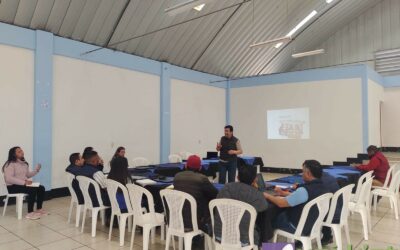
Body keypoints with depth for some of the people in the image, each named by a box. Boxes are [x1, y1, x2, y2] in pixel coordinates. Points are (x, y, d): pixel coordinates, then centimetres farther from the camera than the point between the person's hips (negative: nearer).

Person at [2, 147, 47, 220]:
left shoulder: (24, 163, 13)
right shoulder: (10, 164, -13)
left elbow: (27, 175, 19)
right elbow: (9, 179, -24)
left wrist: (36, 170, 2)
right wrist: (24, 182, -29)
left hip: (23, 184, 8)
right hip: (13, 186, -8)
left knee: (41, 188, -11)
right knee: (33, 190, -31)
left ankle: (39, 209, 1)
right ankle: (30, 213, -24)